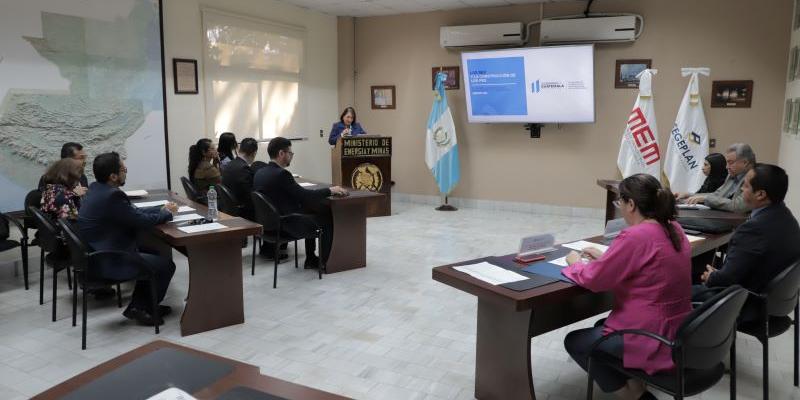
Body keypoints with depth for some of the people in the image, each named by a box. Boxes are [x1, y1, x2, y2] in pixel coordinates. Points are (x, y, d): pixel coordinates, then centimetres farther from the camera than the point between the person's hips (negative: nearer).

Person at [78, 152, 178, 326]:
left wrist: (161, 209, 10)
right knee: (166, 265, -2)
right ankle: (141, 309, 14)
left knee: (153, 257, 22)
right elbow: (141, 220, -18)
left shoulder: (96, 188, 6)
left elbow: (132, 212, 13)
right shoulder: (112, 196, -25)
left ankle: (138, 305, 24)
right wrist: (168, 213, -1)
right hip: (108, 263, -10)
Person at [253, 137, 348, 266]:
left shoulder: (260, 172, 3)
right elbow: (306, 195, -21)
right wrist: (330, 190, -8)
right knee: (327, 218, 4)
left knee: (310, 213, 26)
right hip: (285, 225, -9)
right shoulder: (281, 174, -22)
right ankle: (325, 261, 15)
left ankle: (311, 259, 29)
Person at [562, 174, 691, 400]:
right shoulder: (674, 229, 3)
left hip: (652, 339, -9)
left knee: (574, 341, 11)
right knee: (602, 326, 29)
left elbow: (593, 280, -18)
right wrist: (605, 257, 14)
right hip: (678, 331, 9)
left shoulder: (635, 236, -25)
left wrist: (575, 262, 1)